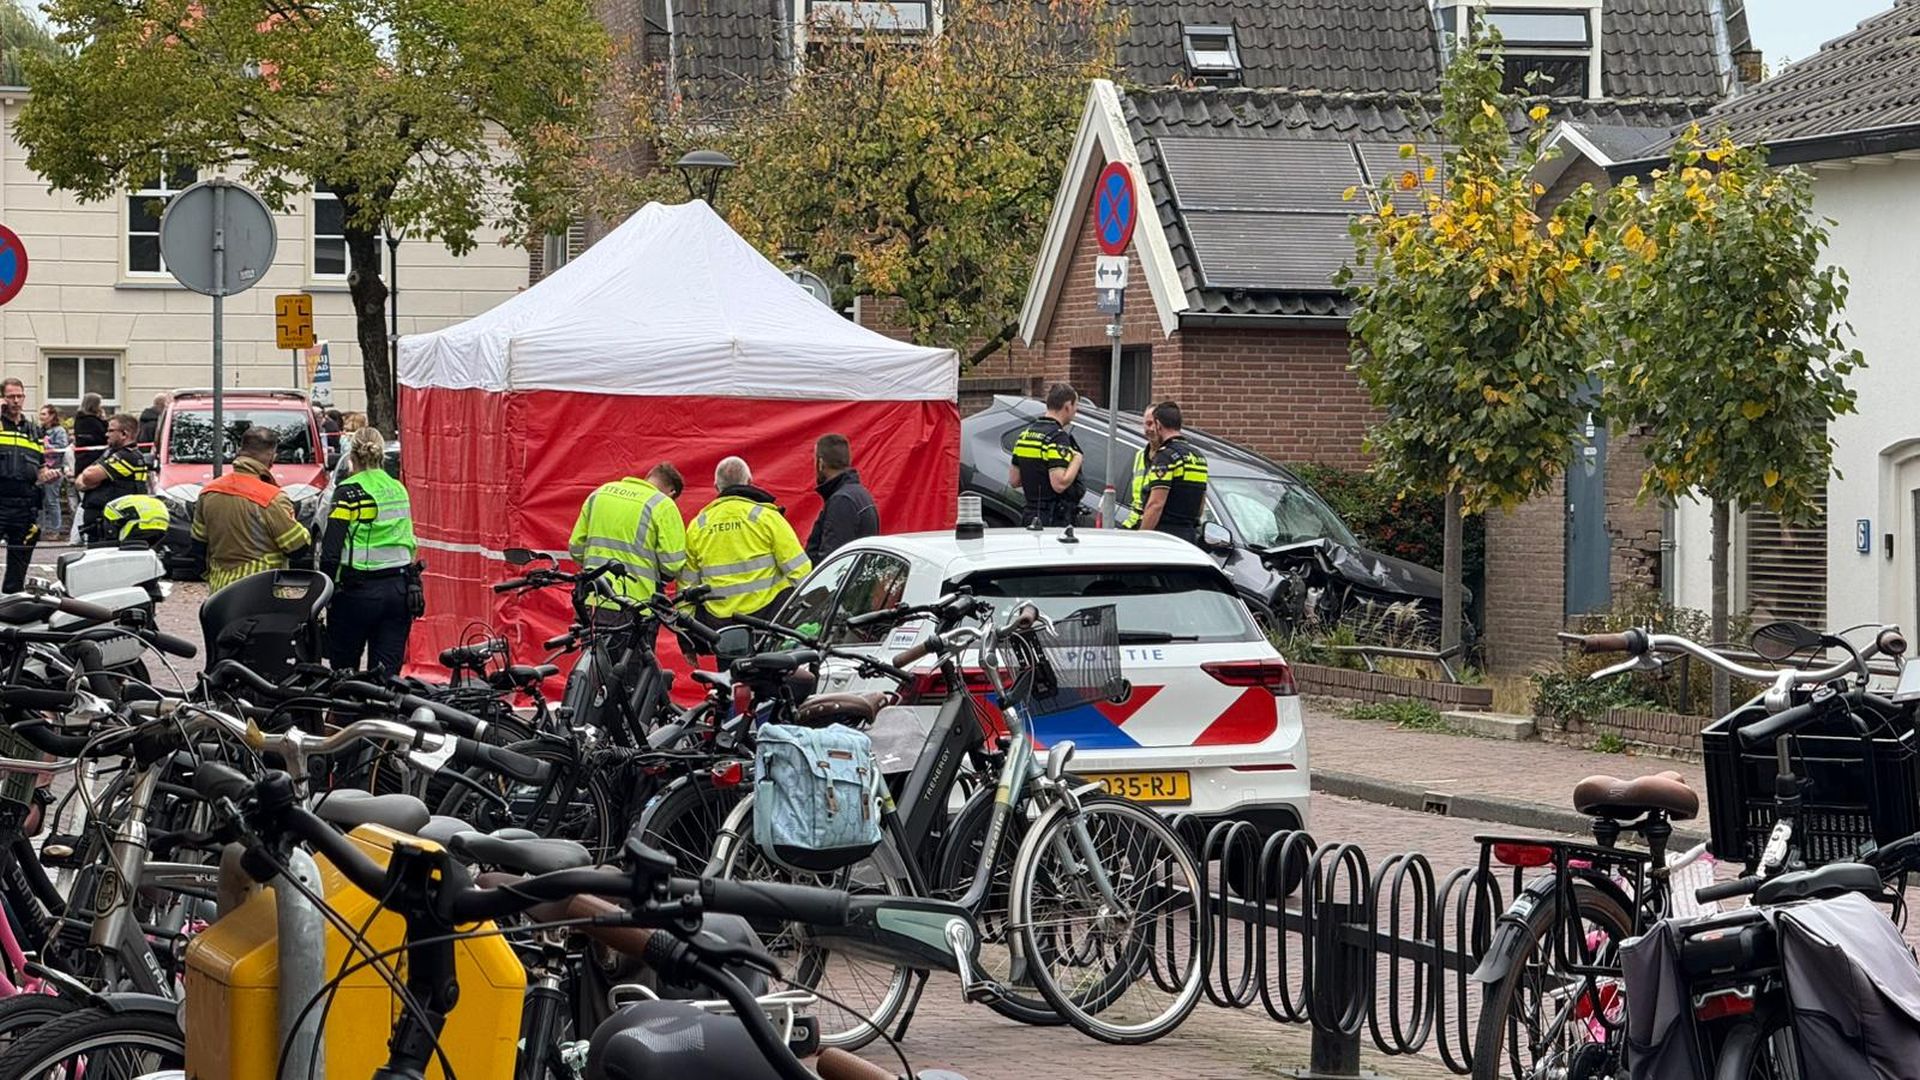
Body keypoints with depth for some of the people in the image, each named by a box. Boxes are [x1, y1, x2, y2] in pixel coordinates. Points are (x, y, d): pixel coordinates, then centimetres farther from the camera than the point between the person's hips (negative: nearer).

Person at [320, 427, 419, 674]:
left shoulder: (349, 492, -8)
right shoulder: (399, 490, 10)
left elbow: (331, 550, -12)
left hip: (359, 589, -5)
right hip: (399, 588, 5)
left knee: (343, 670, 7)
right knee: (388, 670, 5)